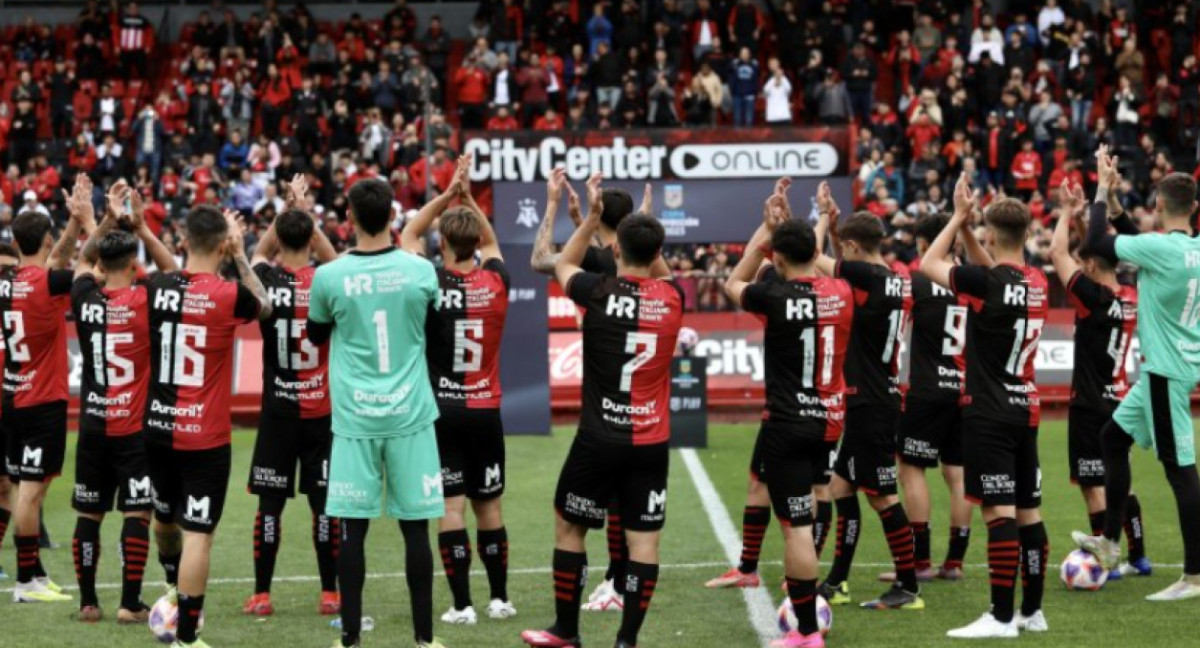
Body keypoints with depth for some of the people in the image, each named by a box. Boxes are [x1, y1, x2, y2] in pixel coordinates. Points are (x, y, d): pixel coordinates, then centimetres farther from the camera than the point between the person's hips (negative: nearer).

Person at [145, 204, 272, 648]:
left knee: (165, 519, 25)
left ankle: (176, 588, 50)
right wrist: (241, 256, 12)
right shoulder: (227, 295, -14)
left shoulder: (157, 288, -3)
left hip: (158, 427, 5)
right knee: (198, 536, -2)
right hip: (206, 437, -5)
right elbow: (265, 307, 9)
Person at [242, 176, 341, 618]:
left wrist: (287, 211, 19)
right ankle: (330, 594, 8)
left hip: (278, 411, 0)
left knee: (270, 503, 4)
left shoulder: (266, 281, -6)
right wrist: (307, 214, 21)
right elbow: (333, 258, 20)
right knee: (324, 503, 5)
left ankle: (261, 595, 6)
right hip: (321, 412, 0)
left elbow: (260, 253, 18)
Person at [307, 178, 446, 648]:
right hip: (410, 414, 1)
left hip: (354, 417, -1)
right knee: (415, 526, 4)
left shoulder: (329, 277, -6)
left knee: (353, 528, 3)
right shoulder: (421, 271, -3)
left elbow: (316, 335, 13)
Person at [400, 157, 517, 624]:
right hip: (486, 411, 3)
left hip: (442, 411, -3)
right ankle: (499, 598, 18)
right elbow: (491, 242, 20)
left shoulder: (432, 285, -10)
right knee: (489, 505, 12)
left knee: (451, 507, -3)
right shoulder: (496, 283, -3)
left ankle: (462, 605, -5)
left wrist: (447, 195, 5)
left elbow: (408, 236, 6)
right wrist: (468, 198, 15)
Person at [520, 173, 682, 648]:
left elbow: (563, 265, 14)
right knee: (644, 538, 4)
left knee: (568, 526, 13)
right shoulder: (671, 298, -1)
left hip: (599, 439, -2)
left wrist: (592, 217, 15)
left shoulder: (600, 292, -9)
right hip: (651, 443, 2)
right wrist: (649, 235, 23)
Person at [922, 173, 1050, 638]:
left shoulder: (988, 283, -15)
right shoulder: (1037, 282, 6)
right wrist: (966, 226, 19)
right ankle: (1033, 611, 17)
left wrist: (959, 218, 3)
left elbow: (929, 265, -5)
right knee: (1028, 512, 11)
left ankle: (1002, 617, -11)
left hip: (989, 414, -8)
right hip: (1026, 409, 8)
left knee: (1000, 512, -9)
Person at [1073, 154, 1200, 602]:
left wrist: (1103, 188, -4)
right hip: (1161, 368, 9)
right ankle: (1109, 542, 27)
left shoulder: (1159, 248, -20)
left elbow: (1097, 241, -15)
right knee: (1113, 437, 20)